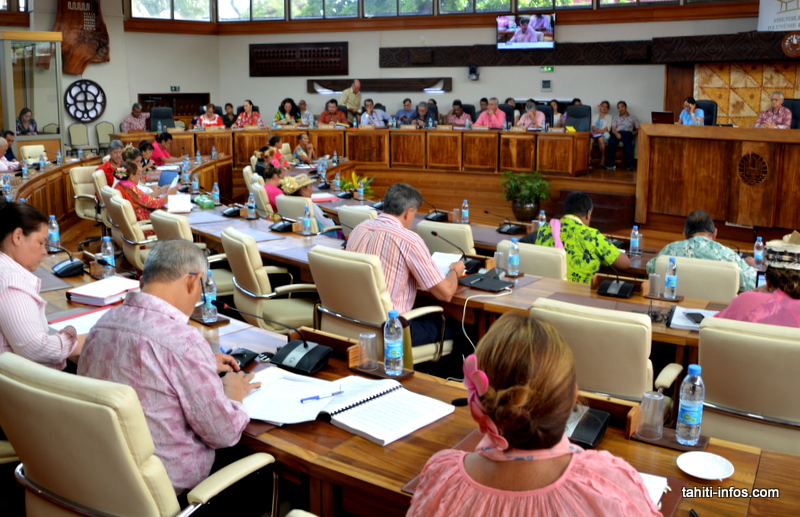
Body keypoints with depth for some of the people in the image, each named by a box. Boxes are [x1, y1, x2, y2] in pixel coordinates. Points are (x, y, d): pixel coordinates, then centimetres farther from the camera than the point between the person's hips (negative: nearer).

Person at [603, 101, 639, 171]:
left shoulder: (633, 117, 24)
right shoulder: (616, 118, 26)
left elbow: (638, 129, 17)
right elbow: (613, 129, 9)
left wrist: (633, 133, -5)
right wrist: (616, 133, -14)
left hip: (628, 133, -1)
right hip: (617, 133, 1)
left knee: (627, 142, -39)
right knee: (611, 141, -37)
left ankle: (629, 164, -47)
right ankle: (611, 163, -39)